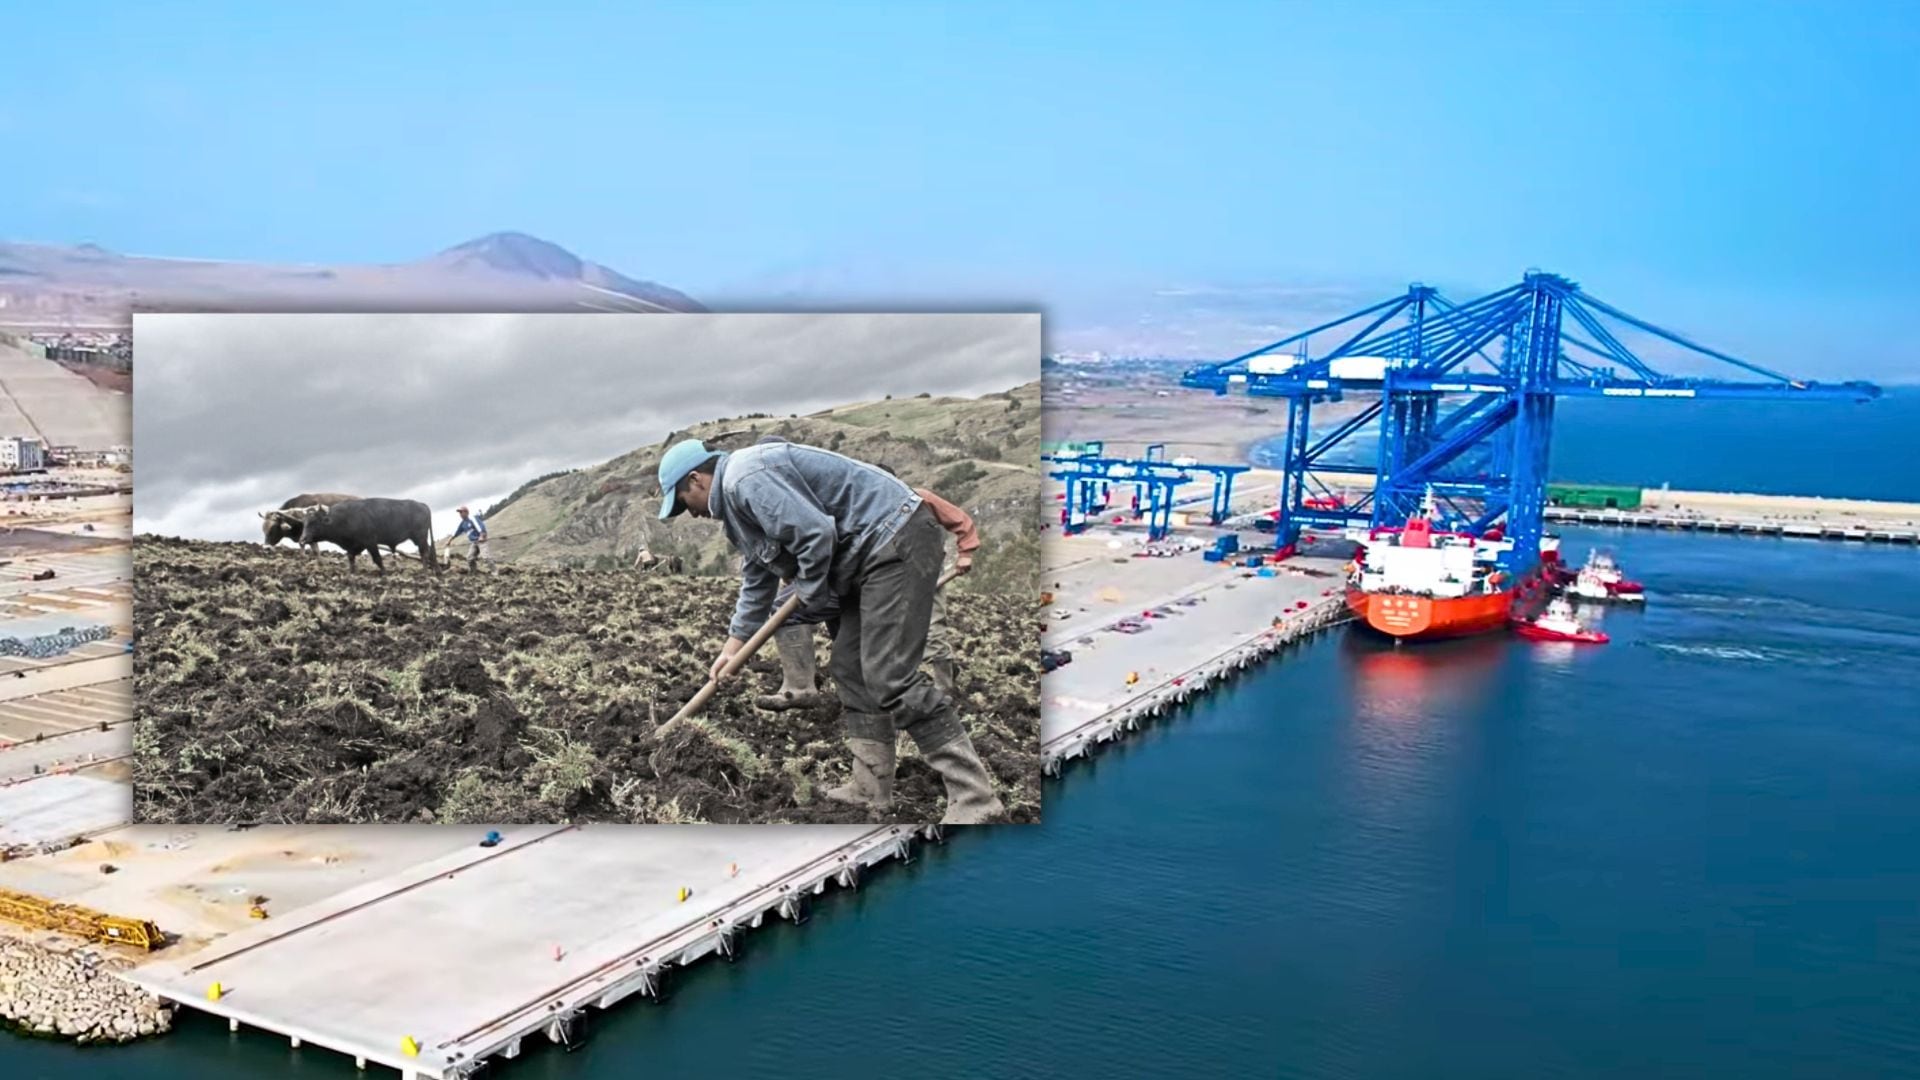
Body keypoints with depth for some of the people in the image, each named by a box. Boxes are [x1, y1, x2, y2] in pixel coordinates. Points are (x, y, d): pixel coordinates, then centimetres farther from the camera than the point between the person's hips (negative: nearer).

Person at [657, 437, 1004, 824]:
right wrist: (734, 644, 32)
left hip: (896, 537, -11)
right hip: (875, 548, 11)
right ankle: (871, 789, 16)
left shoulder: (745, 479, -14)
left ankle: (974, 799, -15)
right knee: (849, 669, 12)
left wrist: (810, 601, -4)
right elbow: (757, 578, 32)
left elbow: (815, 533, -21)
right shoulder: (734, 498, 21)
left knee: (891, 677, -15)